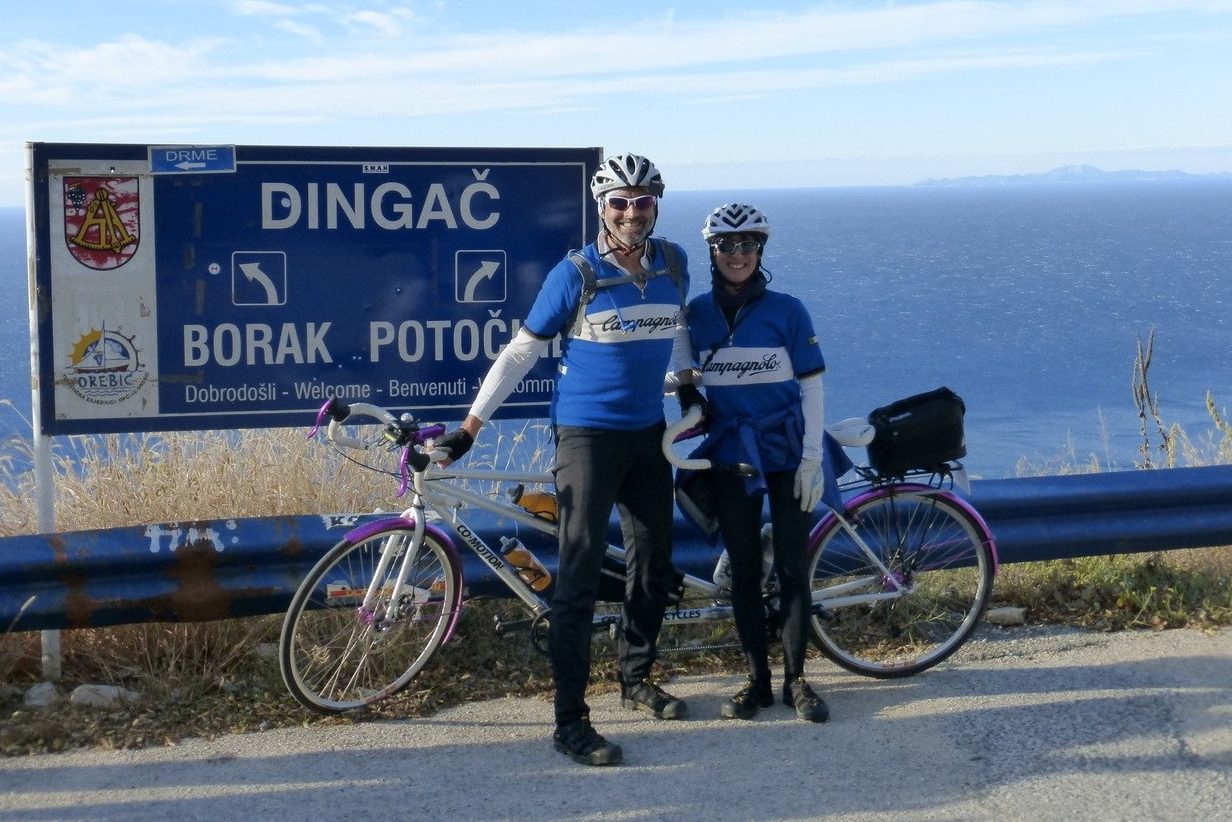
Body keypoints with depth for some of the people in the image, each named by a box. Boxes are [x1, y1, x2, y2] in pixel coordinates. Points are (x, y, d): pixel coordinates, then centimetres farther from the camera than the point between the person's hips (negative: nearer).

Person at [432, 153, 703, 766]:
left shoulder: (673, 263, 2)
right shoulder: (576, 275, -12)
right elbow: (521, 352, -8)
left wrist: (688, 386, 21)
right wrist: (469, 427, -9)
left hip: (648, 435, 6)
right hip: (587, 434, -5)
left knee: (654, 565, 14)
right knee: (580, 575, -8)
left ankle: (635, 679, 33)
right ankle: (570, 720, -5)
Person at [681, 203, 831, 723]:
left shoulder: (786, 310, -4)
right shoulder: (697, 314, 1)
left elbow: (811, 387, -3)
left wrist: (812, 458, -7)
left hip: (786, 455, -2)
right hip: (729, 457, 2)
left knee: (792, 569, 2)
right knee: (744, 572, 7)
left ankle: (796, 680, 13)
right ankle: (757, 681, 16)